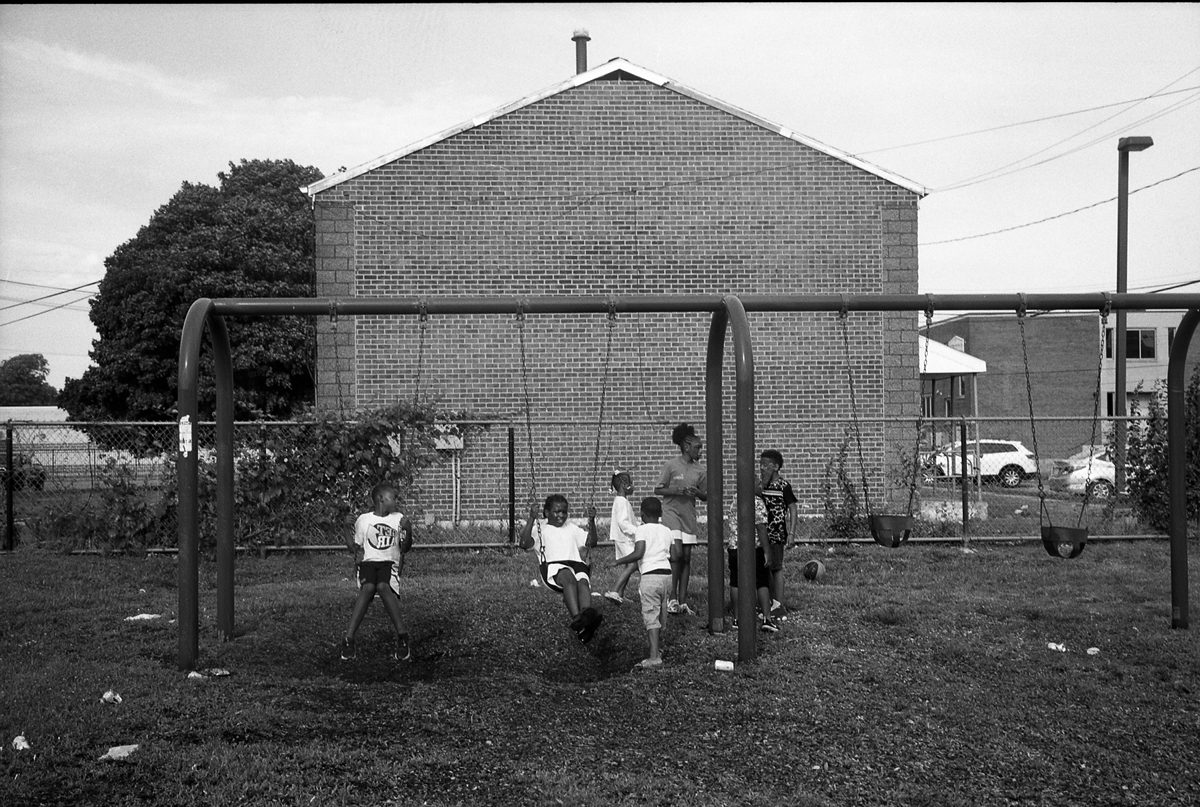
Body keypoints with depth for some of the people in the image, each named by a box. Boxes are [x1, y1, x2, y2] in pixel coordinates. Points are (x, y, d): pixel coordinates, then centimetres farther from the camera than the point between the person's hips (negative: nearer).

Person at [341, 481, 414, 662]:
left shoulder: (399, 519, 12)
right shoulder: (363, 520, 8)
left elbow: (405, 548, 13)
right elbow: (354, 542, 18)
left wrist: (408, 531, -6)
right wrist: (357, 552, -4)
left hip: (389, 563, 0)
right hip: (367, 562, 0)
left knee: (383, 586, -35)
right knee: (368, 587, -35)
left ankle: (402, 636, -41)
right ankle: (349, 638, -39)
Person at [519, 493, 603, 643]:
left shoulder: (572, 529, 36)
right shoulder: (540, 528, 21)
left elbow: (591, 542, 27)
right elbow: (525, 543, 3)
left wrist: (591, 521, 16)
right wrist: (532, 519, -5)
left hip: (576, 564, 4)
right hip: (552, 565, -3)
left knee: (583, 581, -34)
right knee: (569, 578, -39)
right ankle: (577, 619, -58)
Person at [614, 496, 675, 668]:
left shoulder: (642, 530, -5)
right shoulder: (666, 531, 14)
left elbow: (638, 553, -18)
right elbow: (673, 556, 14)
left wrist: (620, 561, -5)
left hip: (650, 575, -6)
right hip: (666, 574, 6)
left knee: (650, 616, -8)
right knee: (660, 613, 20)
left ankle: (654, 656, -16)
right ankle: (654, 645, 37)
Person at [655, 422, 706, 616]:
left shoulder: (699, 470, 6)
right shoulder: (671, 466, -7)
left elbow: (706, 495, 11)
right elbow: (658, 490, -5)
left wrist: (696, 492, -11)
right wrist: (678, 491, -19)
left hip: (689, 516, 5)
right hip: (672, 513, -5)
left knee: (686, 558, 4)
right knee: (676, 554, -16)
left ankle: (682, 600, 10)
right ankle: (672, 597, -2)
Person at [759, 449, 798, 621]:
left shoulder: (783, 486, -6)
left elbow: (792, 509, -5)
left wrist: (791, 533, -10)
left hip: (776, 533, -6)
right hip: (760, 532, 6)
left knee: (776, 567, -4)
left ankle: (779, 605, 0)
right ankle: (770, 603, 18)